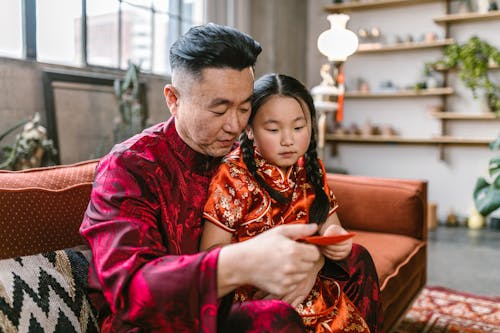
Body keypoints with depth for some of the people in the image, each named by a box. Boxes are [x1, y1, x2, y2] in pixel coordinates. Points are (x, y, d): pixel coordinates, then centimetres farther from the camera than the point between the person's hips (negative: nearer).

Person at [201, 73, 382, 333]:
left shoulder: (311, 168, 5)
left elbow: (329, 224, 11)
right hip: (255, 299, -4)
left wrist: (336, 238, -14)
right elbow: (211, 253, -13)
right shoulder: (234, 176, -11)